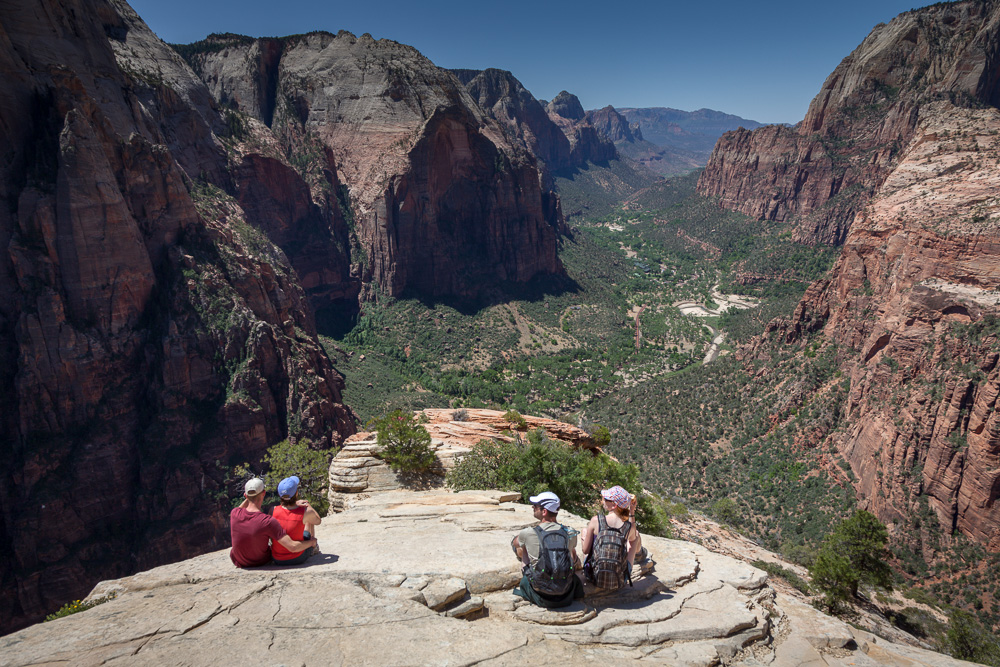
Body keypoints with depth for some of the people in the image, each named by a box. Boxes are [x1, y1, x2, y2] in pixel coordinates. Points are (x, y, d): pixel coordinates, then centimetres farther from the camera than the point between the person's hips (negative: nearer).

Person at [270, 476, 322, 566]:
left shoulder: (273, 511, -18)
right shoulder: (306, 512, -21)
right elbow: (318, 521, 3)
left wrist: (296, 503, 11)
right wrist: (307, 504, 15)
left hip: (277, 560, 2)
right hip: (299, 559, -2)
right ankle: (313, 548, 44)